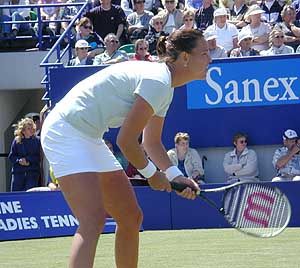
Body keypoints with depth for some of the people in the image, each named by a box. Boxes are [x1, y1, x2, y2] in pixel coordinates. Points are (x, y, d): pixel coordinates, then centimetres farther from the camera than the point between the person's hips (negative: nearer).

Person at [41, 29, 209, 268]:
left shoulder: (166, 87, 10)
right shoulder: (157, 82, -21)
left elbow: (152, 142, 18)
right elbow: (126, 141, -21)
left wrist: (175, 176, 2)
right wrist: (151, 173, -5)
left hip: (89, 138, 11)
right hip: (66, 131, -11)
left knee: (132, 218, 12)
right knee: (93, 221, -22)